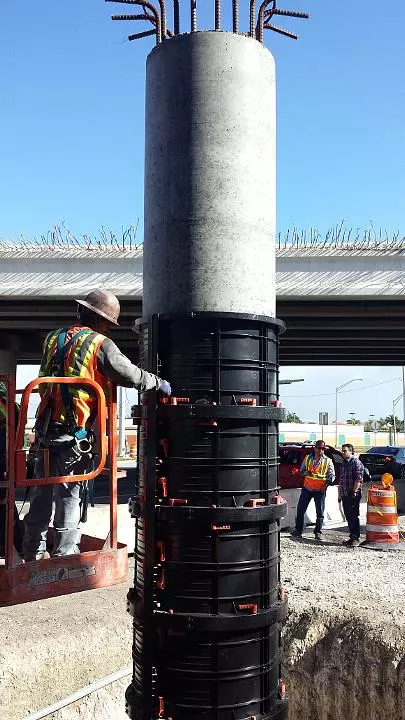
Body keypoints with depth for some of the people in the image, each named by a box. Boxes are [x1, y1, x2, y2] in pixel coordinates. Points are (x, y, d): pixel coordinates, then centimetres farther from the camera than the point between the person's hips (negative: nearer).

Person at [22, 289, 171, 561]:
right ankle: (65, 552, 8)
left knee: (41, 492, 15)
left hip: (46, 429, 6)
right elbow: (130, 375, -11)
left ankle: (33, 552, 25)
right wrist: (159, 383, 4)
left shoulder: (53, 338, 13)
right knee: (70, 494, 3)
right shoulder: (100, 344, -8)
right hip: (76, 433, -6)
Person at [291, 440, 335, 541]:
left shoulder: (328, 461, 1)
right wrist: (306, 472, -9)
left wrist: (326, 485, -14)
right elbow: (301, 470, 14)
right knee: (300, 509, 3)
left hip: (320, 490, -2)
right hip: (307, 488, 2)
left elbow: (332, 475, 1)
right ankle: (298, 530, 13)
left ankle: (318, 532, 12)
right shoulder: (308, 458, 7)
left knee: (320, 512, 1)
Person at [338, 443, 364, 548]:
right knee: (348, 517, 10)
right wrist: (340, 494, 19)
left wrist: (354, 492, -18)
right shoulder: (343, 464, 18)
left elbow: (358, 479, -15)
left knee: (353, 516, -6)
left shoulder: (356, 463, -8)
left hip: (353, 495, -8)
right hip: (345, 495, 8)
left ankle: (356, 538, -3)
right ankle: (352, 537, 17)